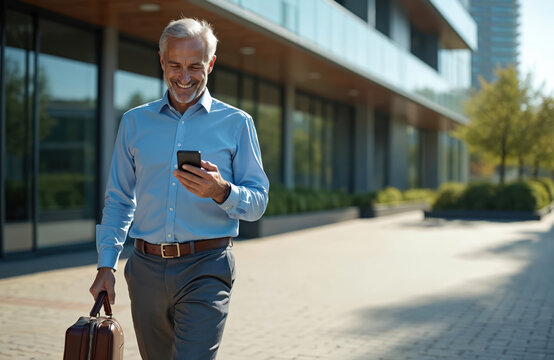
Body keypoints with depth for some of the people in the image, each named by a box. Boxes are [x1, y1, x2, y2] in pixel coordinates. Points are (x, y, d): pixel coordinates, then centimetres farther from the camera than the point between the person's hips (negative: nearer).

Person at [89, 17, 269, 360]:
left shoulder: (236, 123, 4)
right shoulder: (135, 122, 11)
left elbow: (258, 203, 1)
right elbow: (118, 200, 15)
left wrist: (221, 191, -20)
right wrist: (106, 265, 6)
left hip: (206, 269, -3)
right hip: (147, 268, 3)